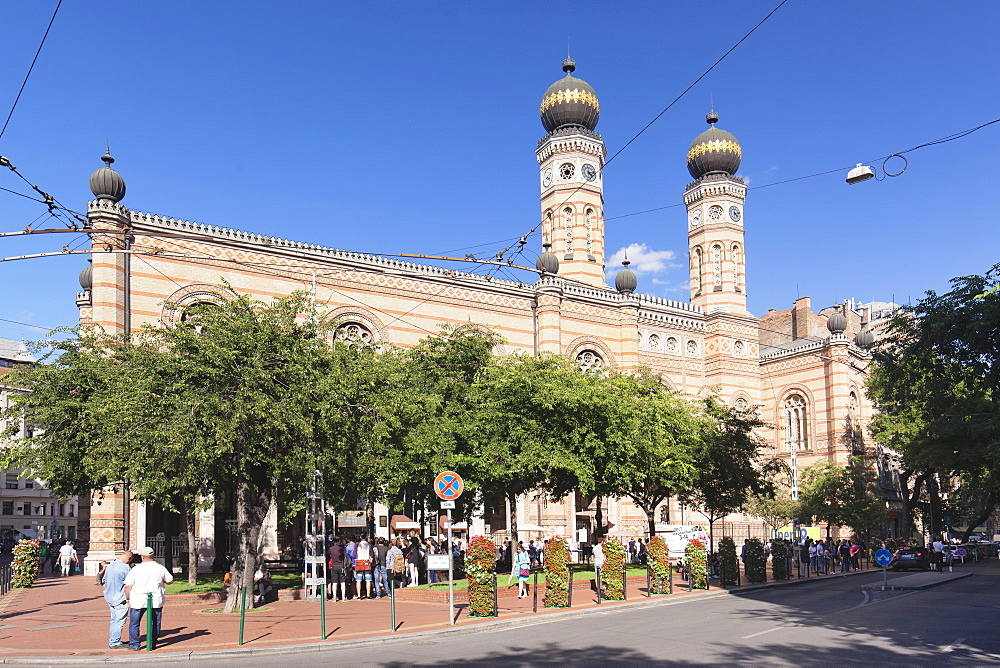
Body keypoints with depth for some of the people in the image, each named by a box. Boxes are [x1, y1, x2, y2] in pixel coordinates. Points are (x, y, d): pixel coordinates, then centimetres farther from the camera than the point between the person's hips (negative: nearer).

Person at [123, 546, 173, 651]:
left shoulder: (136, 569, -6)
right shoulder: (160, 568, -3)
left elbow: (127, 586, -3)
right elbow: (170, 581, 9)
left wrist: (128, 599, 9)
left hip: (138, 600, -1)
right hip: (156, 600, 1)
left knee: (134, 623, 12)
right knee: (155, 623, 13)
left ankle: (134, 644, 14)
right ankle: (152, 643, 17)